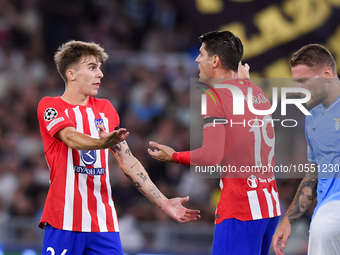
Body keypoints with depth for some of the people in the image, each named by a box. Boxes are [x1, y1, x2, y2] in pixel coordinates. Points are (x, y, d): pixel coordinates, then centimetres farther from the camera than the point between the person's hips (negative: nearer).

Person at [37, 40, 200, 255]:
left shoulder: (105, 109, 17)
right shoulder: (50, 106, -1)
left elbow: (128, 161, 17)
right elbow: (71, 138, -21)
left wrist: (164, 203, 10)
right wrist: (101, 142, -43)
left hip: (104, 222, 5)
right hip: (65, 221, -5)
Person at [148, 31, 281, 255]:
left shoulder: (215, 95, -10)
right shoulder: (257, 92, 12)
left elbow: (211, 157, -17)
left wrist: (173, 156, 1)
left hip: (239, 208, -8)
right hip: (269, 203, 8)